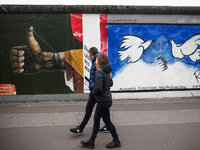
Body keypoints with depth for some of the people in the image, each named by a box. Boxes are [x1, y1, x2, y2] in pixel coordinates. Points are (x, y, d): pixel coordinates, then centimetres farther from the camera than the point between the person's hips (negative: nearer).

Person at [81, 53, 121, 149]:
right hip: (106, 99, 9)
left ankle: (116, 141, 26)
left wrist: (94, 93, -11)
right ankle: (91, 142, 27)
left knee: (107, 121, 7)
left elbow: (98, 88, -30)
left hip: (103, 101, -9)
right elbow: (111, 84, 16)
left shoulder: (99, 72, -22)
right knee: (96, 119, 16)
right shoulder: (106, 71, 6)